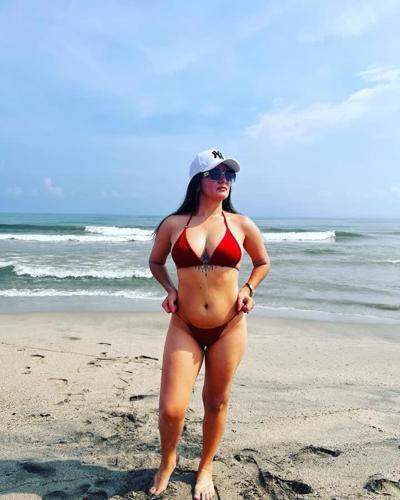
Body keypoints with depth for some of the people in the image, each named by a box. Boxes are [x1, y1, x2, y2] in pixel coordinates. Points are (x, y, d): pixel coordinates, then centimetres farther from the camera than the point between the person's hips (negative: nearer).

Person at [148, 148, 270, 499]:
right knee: (170, 410, -4)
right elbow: (155, 262, 15)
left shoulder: (241, 224, -2)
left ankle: (205, 469, 40)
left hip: (229, 326, 1)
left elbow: (263, 263, 14)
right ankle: (168, 460, 31)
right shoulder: (173, 224, -2)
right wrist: (170, 289, -1)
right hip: (184, 327, 0)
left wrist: (247, 289, -3)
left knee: (217, 402, 13)